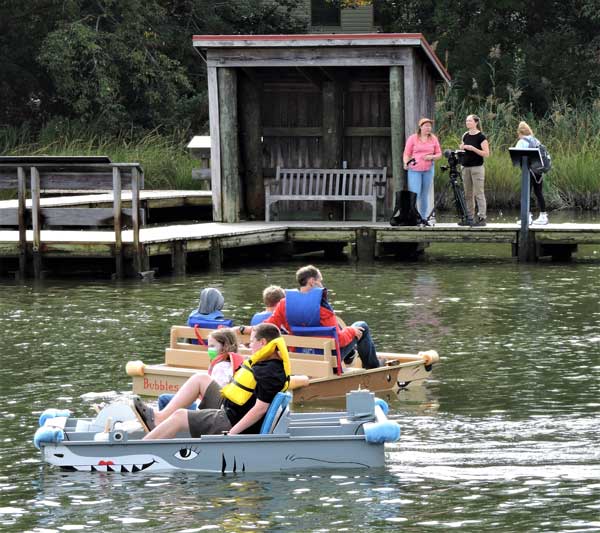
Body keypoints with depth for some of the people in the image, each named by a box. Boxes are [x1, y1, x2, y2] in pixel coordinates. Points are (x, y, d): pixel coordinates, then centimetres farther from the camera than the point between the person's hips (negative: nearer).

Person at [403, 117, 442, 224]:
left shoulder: (433, 139, 10)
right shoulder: (413, 138, 2)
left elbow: (439, 154, 13)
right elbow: (406, 154, 1)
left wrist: (432, 157, -8)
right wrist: (406, 163, -18)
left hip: (428, 170, 3)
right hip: (414, 170, -3)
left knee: (425, 194, 7)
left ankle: (424, 217, 13)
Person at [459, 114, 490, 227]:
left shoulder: (481, 137, -8)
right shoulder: (465, 136, 12)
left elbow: (486, 154, -12)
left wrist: (473, 148, -21)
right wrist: (462, 148, 0)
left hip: (477, 168, -7)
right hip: (466, 167, 7)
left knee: (479, 194, -6)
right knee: (468, 194, 9)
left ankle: (482, 218, -6)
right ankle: (469, 218, 13)